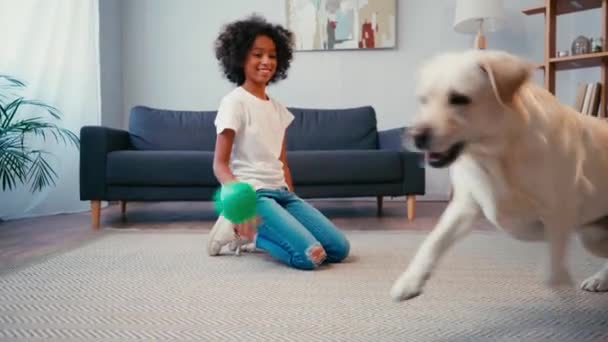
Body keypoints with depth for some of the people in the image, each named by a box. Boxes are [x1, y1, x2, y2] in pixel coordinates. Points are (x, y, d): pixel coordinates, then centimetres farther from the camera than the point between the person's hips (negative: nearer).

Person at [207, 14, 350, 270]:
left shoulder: (278, 108, 15)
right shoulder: (234, 102, -7)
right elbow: (220, 164, -11)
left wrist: (292, 199, 9)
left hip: (282, 192, 8)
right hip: (253, 193, -8)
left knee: (339, 248, -2)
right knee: (310, 255, -23)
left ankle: (253, 232, 4)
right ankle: (244, 228, -3)